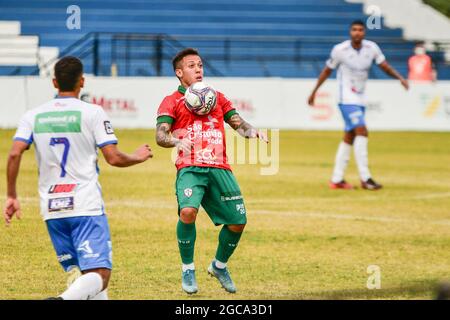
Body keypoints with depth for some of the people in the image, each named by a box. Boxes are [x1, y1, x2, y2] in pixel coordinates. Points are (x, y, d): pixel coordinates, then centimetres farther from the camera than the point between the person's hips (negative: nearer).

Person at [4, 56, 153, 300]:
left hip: (51, 207, 5)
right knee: (99, 275, -9)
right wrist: (138, 157, 14)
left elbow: (14, 154, -4)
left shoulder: (33, 115, 7)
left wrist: (11, 195, 4)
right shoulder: (92, 112, -3)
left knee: (76, 273, 17)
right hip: (86, 206, -4)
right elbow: (113, 158, -6)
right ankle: (64, 300, -36)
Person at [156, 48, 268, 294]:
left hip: (219, 168, 4)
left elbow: (238, 123, 17)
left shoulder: (217, 97, 23)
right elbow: (160, 136, -5)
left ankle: (219, 266, 28)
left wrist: (251, 131, -6)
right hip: (190, 168, -4)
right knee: (188, 211, -30)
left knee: (238, 221, -1)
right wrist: (177, 142, -27)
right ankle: (188, 270, -9)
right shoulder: (171, 102, 8)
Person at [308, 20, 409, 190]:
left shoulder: (371, 47, -1)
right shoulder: (340, 50, -12)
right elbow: (327, 71, -1)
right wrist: (314, 92, 6)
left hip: (360, 99, 6)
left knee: (350, 137, 10)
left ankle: (336, 180, 17)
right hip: (347, 98, -6)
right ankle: (365, 178, -21)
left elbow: (385, 66, 2)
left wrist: (400, 77, -17)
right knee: (362, 132, -19)